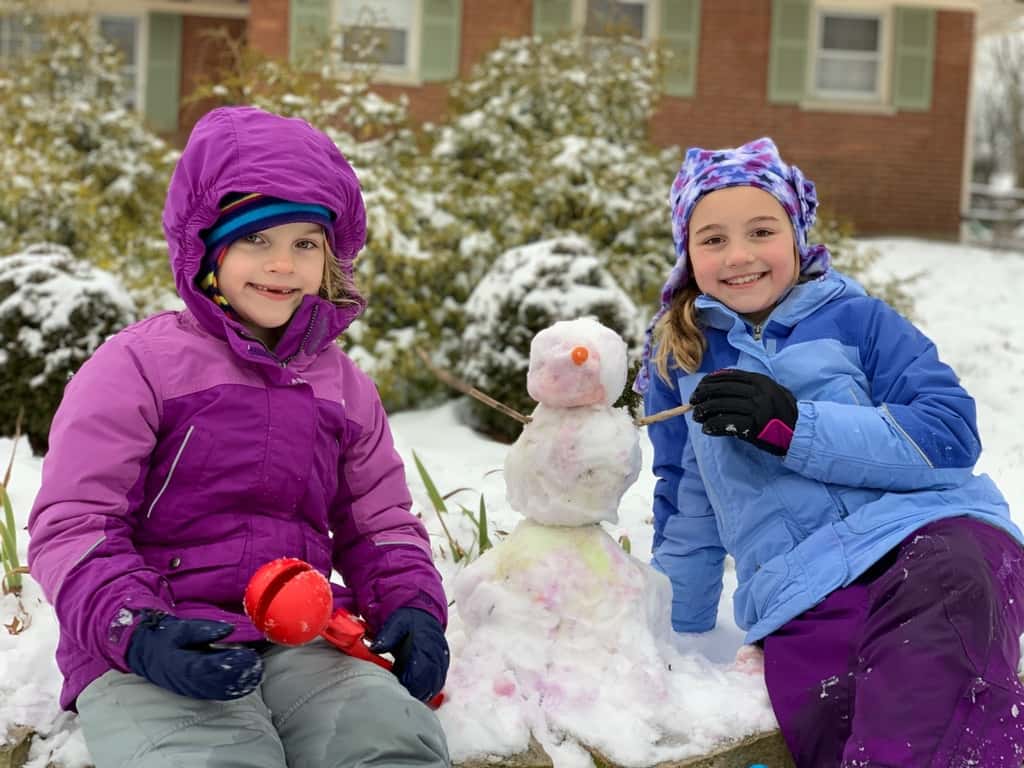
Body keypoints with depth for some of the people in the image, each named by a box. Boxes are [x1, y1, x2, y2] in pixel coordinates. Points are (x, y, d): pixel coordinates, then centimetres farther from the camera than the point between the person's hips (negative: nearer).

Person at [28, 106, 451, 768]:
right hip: (154, 655, -4)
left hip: (302, 645, 4)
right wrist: (137, 630, -20)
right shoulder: (139, 364, 1)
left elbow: (381, 522, 25)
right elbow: (73, 525, -3)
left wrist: (413, 605, 3)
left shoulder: (343, 385, 18)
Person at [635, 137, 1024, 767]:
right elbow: (688, 513, 30)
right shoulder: (680, 362, 19)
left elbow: (950, 435, -2)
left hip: (928, 532, -1)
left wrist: (792, 424, -11)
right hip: (801, 605, 2)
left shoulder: (857, 320, 10)